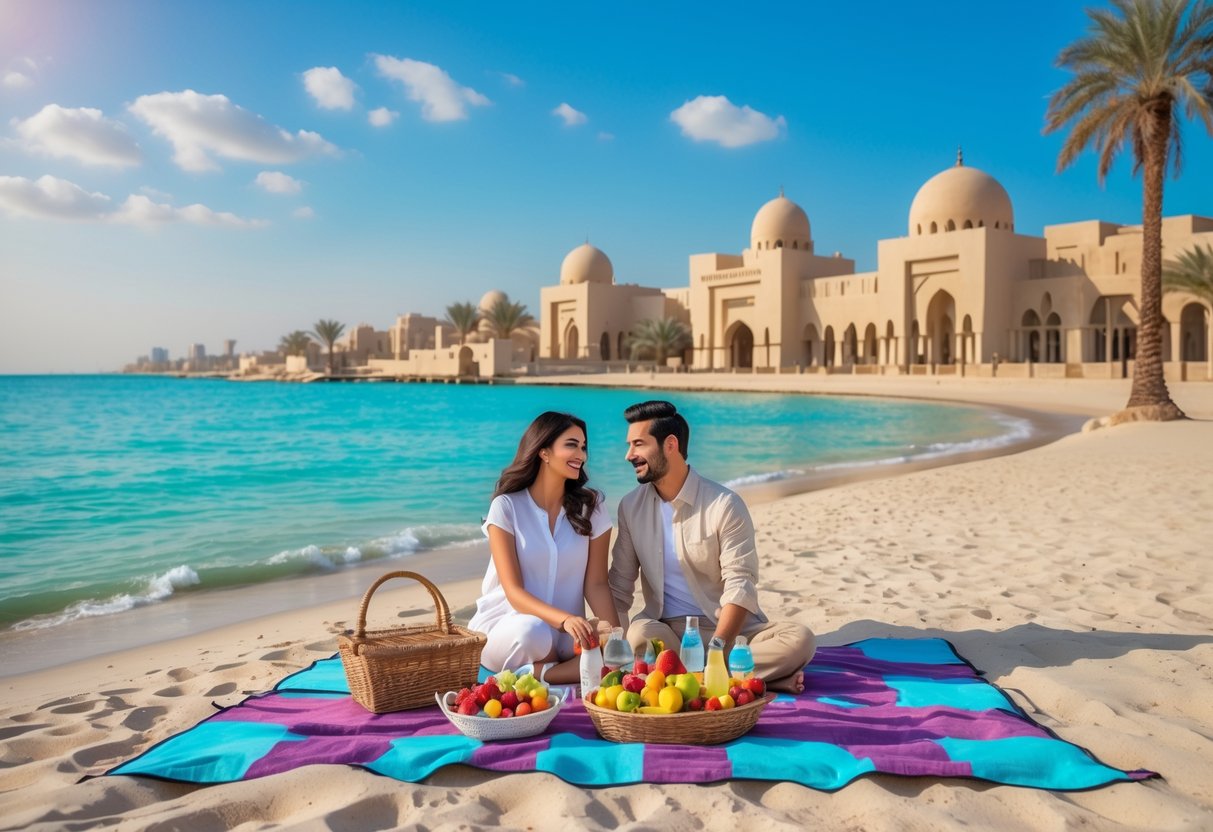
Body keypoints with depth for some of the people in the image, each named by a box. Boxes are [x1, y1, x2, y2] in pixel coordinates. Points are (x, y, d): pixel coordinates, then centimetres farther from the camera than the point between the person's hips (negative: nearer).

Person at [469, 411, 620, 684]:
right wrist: (566, 619, -31)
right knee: (531, 632, -38)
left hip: (566, 634, 2)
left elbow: (596, 583, 0)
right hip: (508, 623, -2)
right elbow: (514, 591, -14)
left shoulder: (592, 506, 2)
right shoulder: (506, 507, -7)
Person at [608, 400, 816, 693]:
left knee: (799, 639, -28)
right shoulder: (631, 506, 4)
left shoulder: (724, 505, -8)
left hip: (728, 627, -1)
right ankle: (764, 676, -24)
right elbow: (618, 586, 6)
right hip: (666, 628, 2)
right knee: (640, 635, -34)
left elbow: (740, 586, -14)